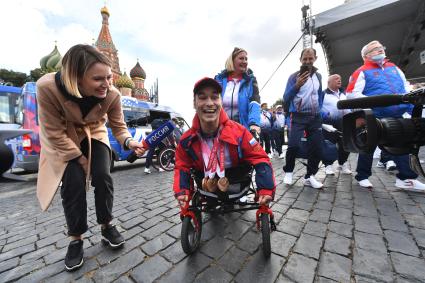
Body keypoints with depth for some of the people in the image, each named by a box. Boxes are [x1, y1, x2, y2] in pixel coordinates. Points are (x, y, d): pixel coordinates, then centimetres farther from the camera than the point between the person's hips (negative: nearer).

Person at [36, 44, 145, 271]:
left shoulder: (112, 94, -26)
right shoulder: (48, 87, -32)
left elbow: (118, 126, -15)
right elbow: (54, 133, -23)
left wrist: (129, 142, -37)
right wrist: (81, 159, -18)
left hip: (94, 134, 2)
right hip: (62, 139, -1)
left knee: (103, 176, -12)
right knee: (73, 183, -12)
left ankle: (107, 226, 12)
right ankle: (75, 239, 11)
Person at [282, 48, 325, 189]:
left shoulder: (318, 76, 14)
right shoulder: (294, 76, -1)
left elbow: (320, 95, 22)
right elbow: (286, 99, -9)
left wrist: (320, 110, 14)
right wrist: (297, 86, -22)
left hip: (315, 117, 5)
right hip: (298, 117, -5)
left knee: (317, 148, 1)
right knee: (294, 145, -20)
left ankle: (309, 176, 14)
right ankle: (288, 172, 3)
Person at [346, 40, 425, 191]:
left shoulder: (393, 67, 19)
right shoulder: (362, 72, -4)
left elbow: (405, 85, 24)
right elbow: (352, 94, -15)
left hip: (397, 116, 7)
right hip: (374, 117, -7)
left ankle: (406, 178, 20)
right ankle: (362, 176, 18)